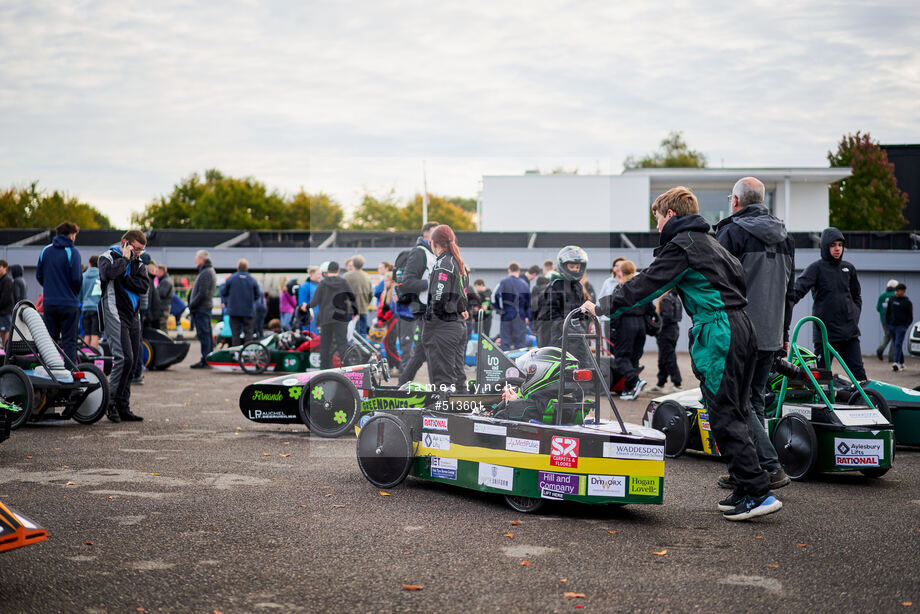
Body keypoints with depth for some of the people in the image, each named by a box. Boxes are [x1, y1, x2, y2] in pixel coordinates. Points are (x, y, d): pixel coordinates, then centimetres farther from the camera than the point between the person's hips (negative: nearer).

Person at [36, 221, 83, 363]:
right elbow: (77, 278, -14)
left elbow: (38, 275, 9)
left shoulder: (45, 251, 7)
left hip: (49, 303, 4)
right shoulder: (72, 252, -8)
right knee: (69, 341, 0)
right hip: (69, 303, -4)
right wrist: (74, 293, 5)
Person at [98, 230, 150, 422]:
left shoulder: (139, 263, 17)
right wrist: (125, 258, -9)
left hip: (133, 318, 6)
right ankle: (111, 403, -10)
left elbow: (144, 286, -1)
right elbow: (109, 273, -23)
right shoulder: (108, 256, 2)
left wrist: (123, 278, -10)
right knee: (124, 358, -19)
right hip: (115, 315, -6)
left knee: (131, 362, 5)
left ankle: (123, 407, 11)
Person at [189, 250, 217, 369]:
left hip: (201, 308, -10)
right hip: (206, 307, 10)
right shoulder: (210, 271, 19)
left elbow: (202, 293, -21)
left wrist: (192, 305, -15)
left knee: (203, 334, -10)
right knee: (207, 335, 12)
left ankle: (205, 361, -10)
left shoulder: (205, 273, -14)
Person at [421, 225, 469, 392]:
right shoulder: (460, 264, 13)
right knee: (458, 376, 15)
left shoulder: (442, 265, -14)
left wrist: (428, 321, -11)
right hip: (460, 325, 9)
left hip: (443, 327, -9)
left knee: (442, 379, -5)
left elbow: (439, 299, -20)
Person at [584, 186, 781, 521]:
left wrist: (605, 306, -1)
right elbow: (738, 277, 23)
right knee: (733, 414, 12)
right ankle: (745, 490, 15)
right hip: (740, 327, 10)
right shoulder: (709, 241, 21)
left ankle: (759, 493, -9)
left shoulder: (681, 245, -6)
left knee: (724, 417, -7)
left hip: (719, 332, -10)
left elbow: (646, 285, -8)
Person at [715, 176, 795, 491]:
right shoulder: (785, 237, 16)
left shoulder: (732, 232, -9)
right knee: (755, 400, 13)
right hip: (771, 335, 8)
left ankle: (771, 468, -9)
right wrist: (784, 334, 26)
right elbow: (790, 292, 20)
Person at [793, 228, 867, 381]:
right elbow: (798, 289, -16)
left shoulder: (848, 268, 13)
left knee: (858, 372, 4)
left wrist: (855, 315, 11)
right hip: (825, 330, -4)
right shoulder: (816, 268, -2)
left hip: (849, 331, 4)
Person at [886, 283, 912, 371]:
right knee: (895, 344, 8)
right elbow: (888, 312, 17)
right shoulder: (891, 299, 9)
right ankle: (901, 363, 18)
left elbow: (910, 317, 1)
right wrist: (888, 323, 11)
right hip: (892, 326, 5)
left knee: (898, 344, -16)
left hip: (901, 326, -5)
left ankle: (896, 362, -26)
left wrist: (906, 326, -6)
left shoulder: (907, 302, -3)